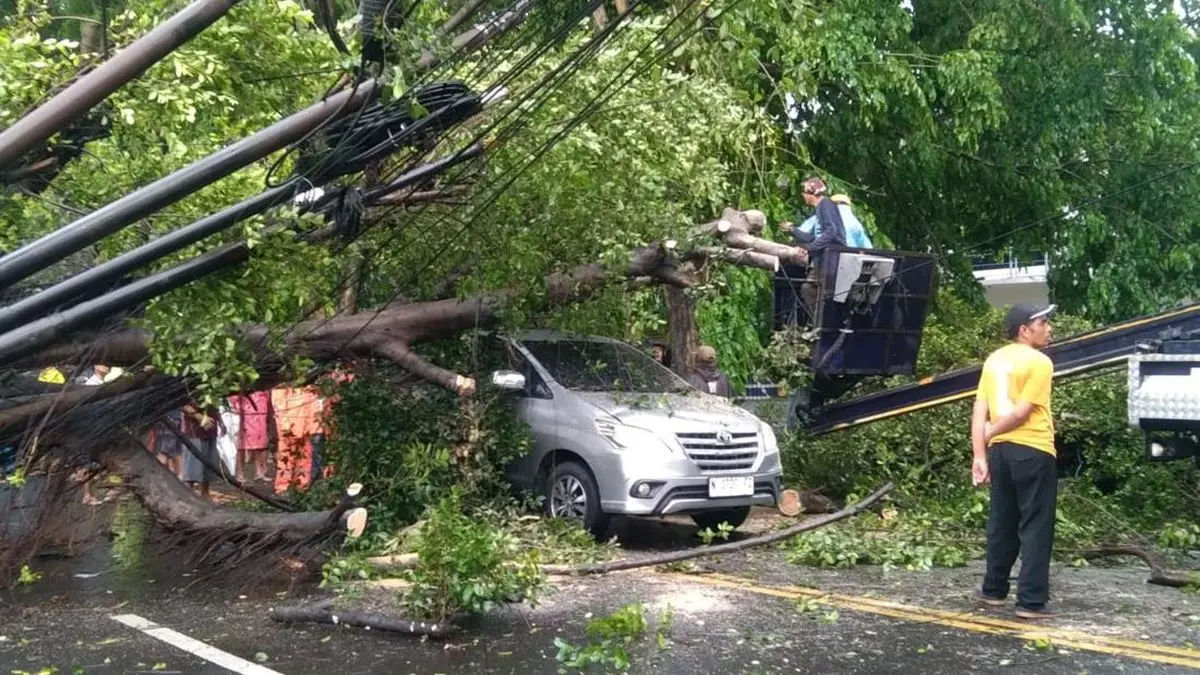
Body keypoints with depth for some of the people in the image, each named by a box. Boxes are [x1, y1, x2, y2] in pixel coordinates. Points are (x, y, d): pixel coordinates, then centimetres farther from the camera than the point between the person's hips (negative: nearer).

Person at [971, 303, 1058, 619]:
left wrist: (979, 453, 3)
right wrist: (988, 434, 0)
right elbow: (1021, 413, -14)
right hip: (1033, 451, -7)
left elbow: (979, 412, 4)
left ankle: (993, 589, 23)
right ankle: (1032, 601, -2)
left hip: (1001, 450, 7)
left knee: (1002, 522, 16)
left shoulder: (994, 359, 10)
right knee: (1036, 526, -2)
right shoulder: (1039, 362, -9)